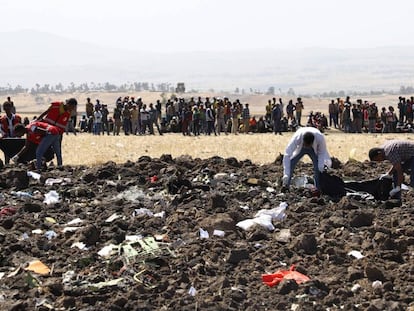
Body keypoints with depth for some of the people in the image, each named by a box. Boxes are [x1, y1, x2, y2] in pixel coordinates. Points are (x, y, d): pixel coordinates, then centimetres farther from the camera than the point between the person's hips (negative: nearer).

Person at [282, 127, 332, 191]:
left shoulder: (320, 138, -39)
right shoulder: (297, 137, -42)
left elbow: (322, 153, -21)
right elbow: (287, 155, -41)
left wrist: (321, 168, -35)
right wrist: (286, 175, -47)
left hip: (314, 149, 0)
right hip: (299, 149, 0)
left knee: (318, 167, -22)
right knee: (289, 163, -19)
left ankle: (318, 188, -8)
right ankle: (285, 185, -8)